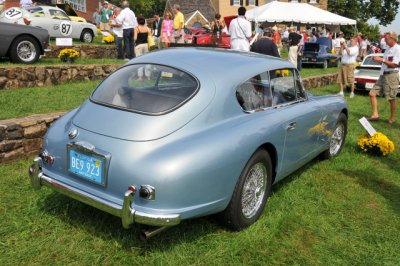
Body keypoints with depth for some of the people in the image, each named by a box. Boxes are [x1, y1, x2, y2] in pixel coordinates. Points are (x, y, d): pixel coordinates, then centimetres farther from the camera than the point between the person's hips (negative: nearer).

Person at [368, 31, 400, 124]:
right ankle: (375, 114, 3)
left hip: (391, 75, -9)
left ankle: (392, 119, 12)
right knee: (372, 93, 1)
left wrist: (381, 60, -18)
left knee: (391, 99, 0)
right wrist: (378, 59, 6)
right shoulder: (388, 48, 14)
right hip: (383, 75, 9)